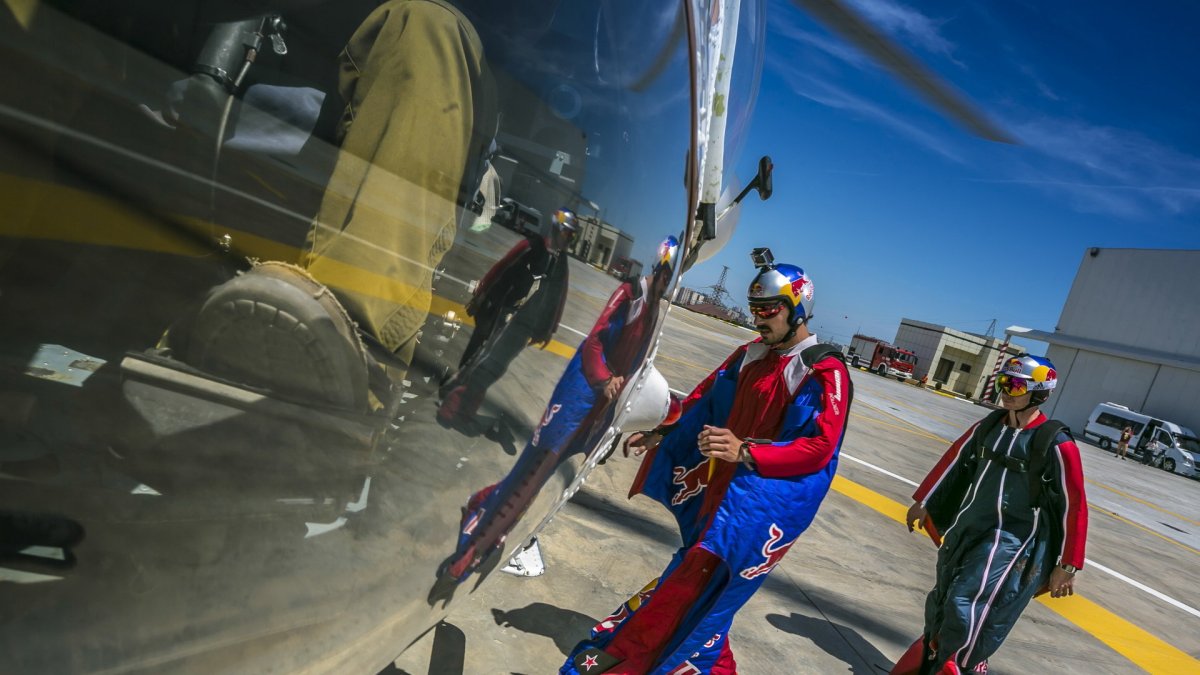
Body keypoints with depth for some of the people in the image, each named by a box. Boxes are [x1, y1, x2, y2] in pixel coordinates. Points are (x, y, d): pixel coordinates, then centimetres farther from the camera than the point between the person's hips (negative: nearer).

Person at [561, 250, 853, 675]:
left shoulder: (825, 372, -15)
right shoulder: (751, 354, 8)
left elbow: (819, 447, -21)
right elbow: (705, 399, 16)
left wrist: (746, 452, -31)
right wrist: (659, 435, 10)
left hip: (766, 500, -7)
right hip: (720, 484, 7)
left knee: (702, 580, -5)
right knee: (703, 578, 13)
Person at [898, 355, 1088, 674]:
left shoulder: (1056, 444, -15)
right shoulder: (989, 425, 2)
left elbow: (1075, 506, -12)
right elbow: (953, 461, 12)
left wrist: (1066, 565, -10)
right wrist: (923, 502, 18)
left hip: (1011, 539, -6)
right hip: (966, 528, 6)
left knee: (966, 606, -15)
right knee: (941, 601, 17)